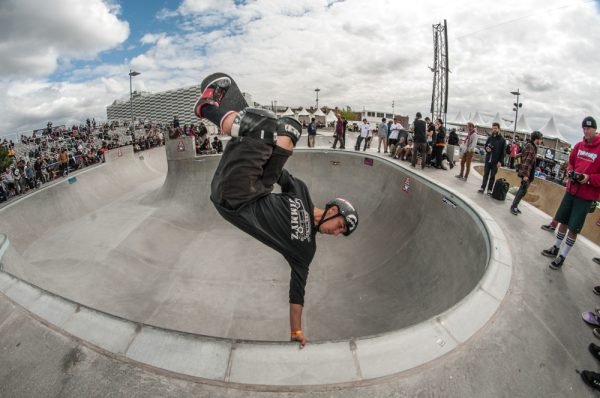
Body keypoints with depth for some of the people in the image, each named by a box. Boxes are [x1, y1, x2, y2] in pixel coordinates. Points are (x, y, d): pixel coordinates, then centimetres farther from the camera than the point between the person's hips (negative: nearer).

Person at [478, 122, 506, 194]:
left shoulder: (502, 140, -4)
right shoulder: (489, 138, 5)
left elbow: (503, 152, -4)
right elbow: (485, 146, 16)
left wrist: (500, 161, -12)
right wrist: (486, 149, -8)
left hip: (496, 162, -2)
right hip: (487, 160, 3)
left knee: (492, 176, 5)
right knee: (485, 174, 7)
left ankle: (489, 189, 11)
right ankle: (482, 187, 13)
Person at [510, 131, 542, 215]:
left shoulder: (533, 147, 15)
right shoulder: (530, 146, -14)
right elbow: (526, 161, -20)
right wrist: (525, 174, -23)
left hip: (529, 173, 10)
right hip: (526, 173, -10)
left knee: (522, 190, 12)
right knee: (523, 190, -9)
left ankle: (515, 206, 18)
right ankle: (513, 206, -1)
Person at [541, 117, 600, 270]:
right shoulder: (579, 145, 3)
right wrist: (570, 171, -2)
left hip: (586, 195, -5)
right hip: (571, 189, 5)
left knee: (573, 228, 1)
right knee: (563, 222, 16)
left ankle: (562, 256, 14)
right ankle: (555, 248, 32)